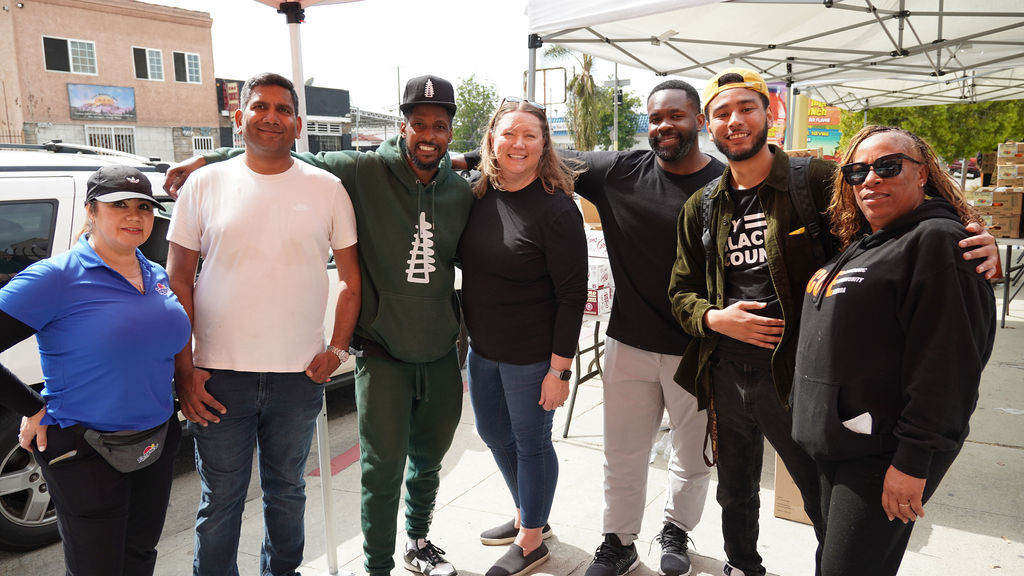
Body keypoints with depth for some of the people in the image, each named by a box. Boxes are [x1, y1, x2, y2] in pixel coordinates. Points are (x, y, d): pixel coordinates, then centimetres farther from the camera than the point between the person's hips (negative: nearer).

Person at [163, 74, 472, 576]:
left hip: (441, 355, 5)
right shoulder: (365, 172, -11)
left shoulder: (461, 192, 2)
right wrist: (207, 159, -8)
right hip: (382, 353, -4)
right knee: (383, 469, 3)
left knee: (429, 460, 21)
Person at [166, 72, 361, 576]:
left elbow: (351, 277, 6)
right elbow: (178, 283, 2)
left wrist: (337, 349, -4)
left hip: (299, 377, 1)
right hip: (219, 376, -1)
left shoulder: (326, 189, 1)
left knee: (287, 491, 18)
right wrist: (183, 370, -4)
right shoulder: (205, 185, 0)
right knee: (220, 502, 10)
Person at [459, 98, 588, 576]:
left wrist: (559, 369, -18)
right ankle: (526, 514, 47)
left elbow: (572, 295, -17)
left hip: (531, 356, -7)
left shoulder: (556, 208, -17)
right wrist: (470, 332, 9)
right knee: (493, 433, 22)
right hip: (482, 348, 7)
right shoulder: (480, 196, 1)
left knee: (531, 443, 10)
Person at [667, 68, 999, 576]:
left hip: (797, 375, -4)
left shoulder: (817, 182, -7)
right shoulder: (701, 208, 6)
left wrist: (977, 244, -30)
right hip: (725, 374, 5)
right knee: (735, 494, 25)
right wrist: (713, 318, -10)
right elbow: (681, 292, 10)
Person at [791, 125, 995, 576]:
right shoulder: (861, 245, 16)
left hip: (883, 454, -9)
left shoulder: (936, 239, -12)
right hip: (835, 445, 9)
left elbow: (946, 362, -20)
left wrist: (914, 460, -21)